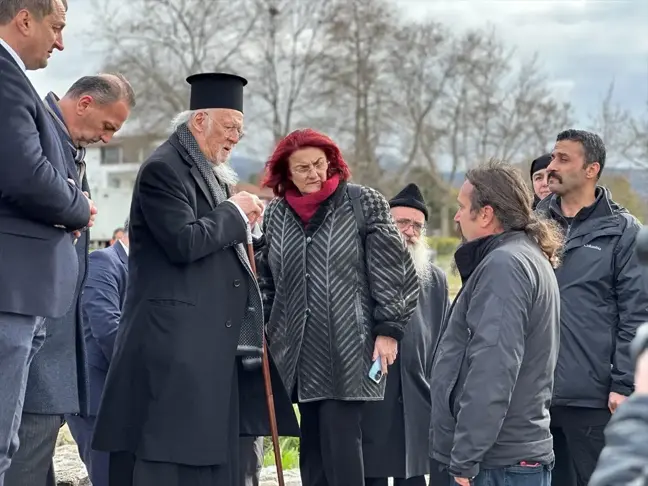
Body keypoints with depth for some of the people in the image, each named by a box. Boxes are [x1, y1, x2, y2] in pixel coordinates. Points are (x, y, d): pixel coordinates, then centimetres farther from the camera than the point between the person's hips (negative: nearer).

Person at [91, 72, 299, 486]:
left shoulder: (210, 173, 20)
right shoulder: (164, 168, -10)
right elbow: (183, 242, -20)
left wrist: (242, 222, 10)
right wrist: (233, 213, -9)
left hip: (213, 339, 10)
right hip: (175, 337, -10)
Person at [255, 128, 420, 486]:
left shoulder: (363, 204, -2)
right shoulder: (276, 214, 10)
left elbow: (393, 272, -3)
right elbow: (265, 279, 17)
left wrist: (388, 329, -7)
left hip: (349, 351, -5)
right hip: (301, 352, 5)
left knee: (340, 442, -10)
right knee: (312, 446, 9)